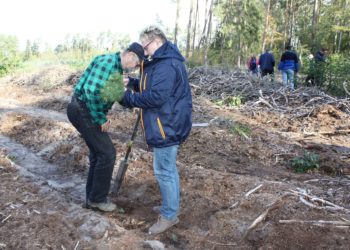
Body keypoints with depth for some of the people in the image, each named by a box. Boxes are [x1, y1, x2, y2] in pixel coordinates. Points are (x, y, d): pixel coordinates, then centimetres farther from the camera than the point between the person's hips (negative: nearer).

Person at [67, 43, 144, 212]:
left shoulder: (116, 66, 13)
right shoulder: (108, 61, -18)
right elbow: (90, 90, -28)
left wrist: (103, 115, 7)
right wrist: (101, 119, -19)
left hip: (87, 111, 10)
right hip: (82, 110, -10)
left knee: (98, 154, 15)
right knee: (107, 153, -5)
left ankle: (92, 198, 27)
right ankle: (97, 198, 11)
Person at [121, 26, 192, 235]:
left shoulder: (167, 65, -21)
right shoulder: (163, 61, 14)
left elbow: (156, 97, -27)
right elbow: (151, 86, 20)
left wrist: (129, 98, -16)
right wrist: (132, 83, 4)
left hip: (167, 127, -11)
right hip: (169, 125, 11)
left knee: (164, 171, -1)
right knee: (169, 169, 21)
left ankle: (169, 215, 13)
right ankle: (171, 205, 36)